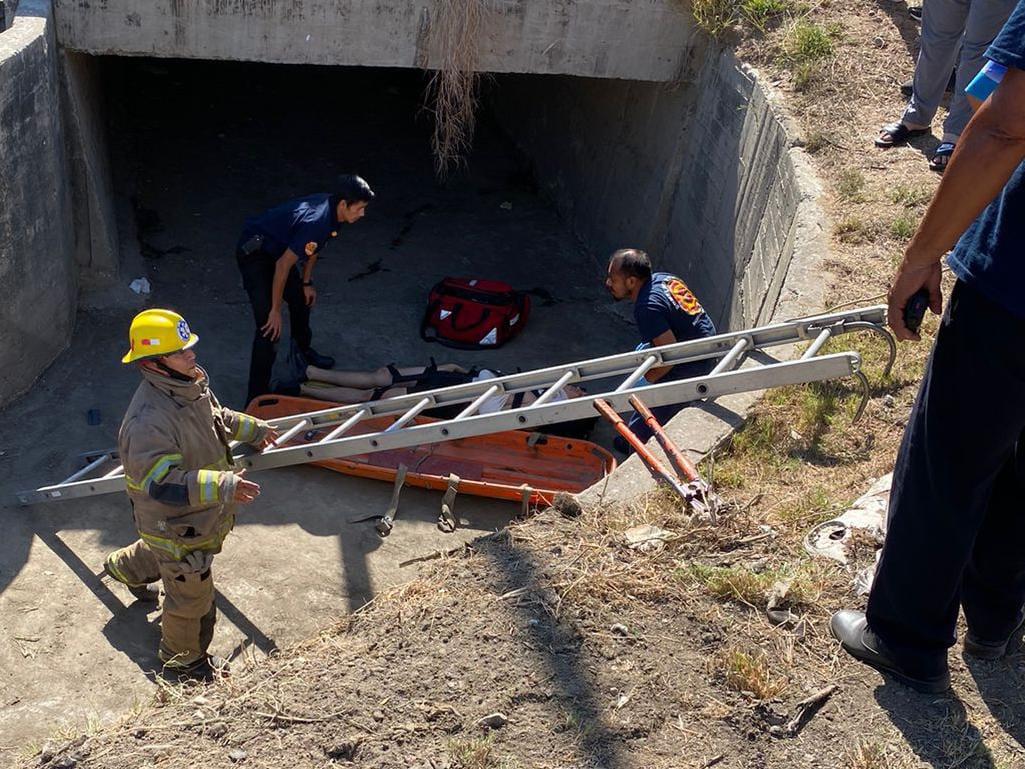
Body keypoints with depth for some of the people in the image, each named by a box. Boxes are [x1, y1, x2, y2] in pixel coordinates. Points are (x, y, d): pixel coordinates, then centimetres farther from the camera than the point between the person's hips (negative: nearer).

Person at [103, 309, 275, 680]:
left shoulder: (190, 383, -9)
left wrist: (253, 428, 22)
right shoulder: (147, 421, -39)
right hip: (175, 524, -9)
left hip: (197, 513, 9)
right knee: (191, 597, 13)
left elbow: (215, 415, 14)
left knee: (160, 551, 40)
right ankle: (183, 659, 40)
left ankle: (123, 567, 73)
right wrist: (224, 485, -50)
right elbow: (163, 483, -43)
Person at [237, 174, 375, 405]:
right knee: (269, 326, -15)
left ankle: (304, 351, 51)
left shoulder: (330, 207, -6)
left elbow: (313, 247, 11)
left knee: (302, 298, 23)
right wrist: (276, 310, -21)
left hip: (277, 249, 10)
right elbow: (283, 265, -30)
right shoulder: (316, 222, -34)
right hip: (254, 254, -10)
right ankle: (257, 398, -11)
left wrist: (307, 282, 14)